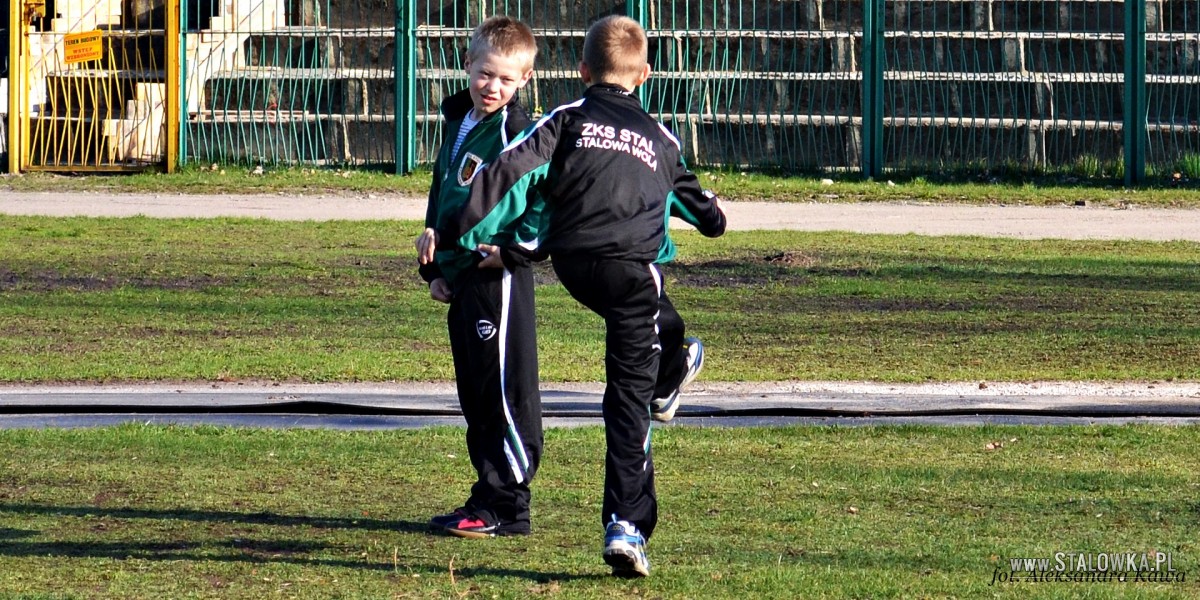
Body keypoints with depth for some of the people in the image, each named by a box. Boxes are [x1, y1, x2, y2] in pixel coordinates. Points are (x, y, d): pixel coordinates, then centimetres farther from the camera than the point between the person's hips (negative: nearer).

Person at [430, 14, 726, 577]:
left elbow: (509, 172, -2)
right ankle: (626, 526, -6)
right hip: (633, 272, 0)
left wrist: (458, 232, 1)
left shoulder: (567, 120, 9)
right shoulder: (660, 139, 18)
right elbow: (691, 197, 36)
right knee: (630, 401, 0)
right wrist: (713, 219, 60)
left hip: (572, 266, 0)